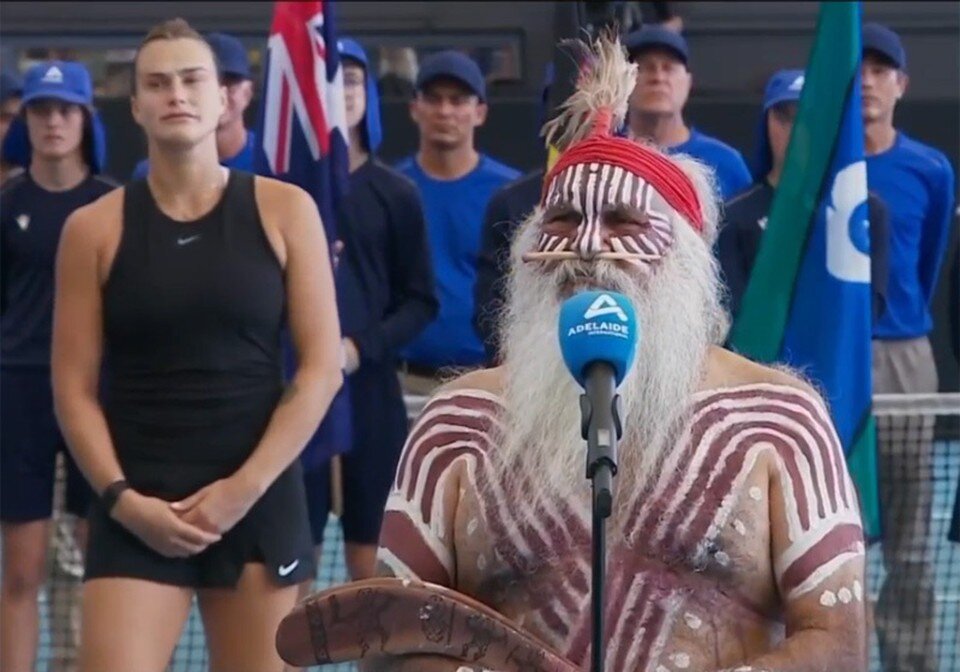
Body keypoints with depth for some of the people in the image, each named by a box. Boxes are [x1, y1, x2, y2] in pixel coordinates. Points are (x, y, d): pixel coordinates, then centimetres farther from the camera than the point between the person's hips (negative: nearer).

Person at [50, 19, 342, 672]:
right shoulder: (95, 228, 4)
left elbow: (323, 366, -1)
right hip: (136, 506, -1)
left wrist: (246, 487, -9)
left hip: (261, 498, 1)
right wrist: (122, 497, -11)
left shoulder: (284, 210, 3)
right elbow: (74, 387, 2)